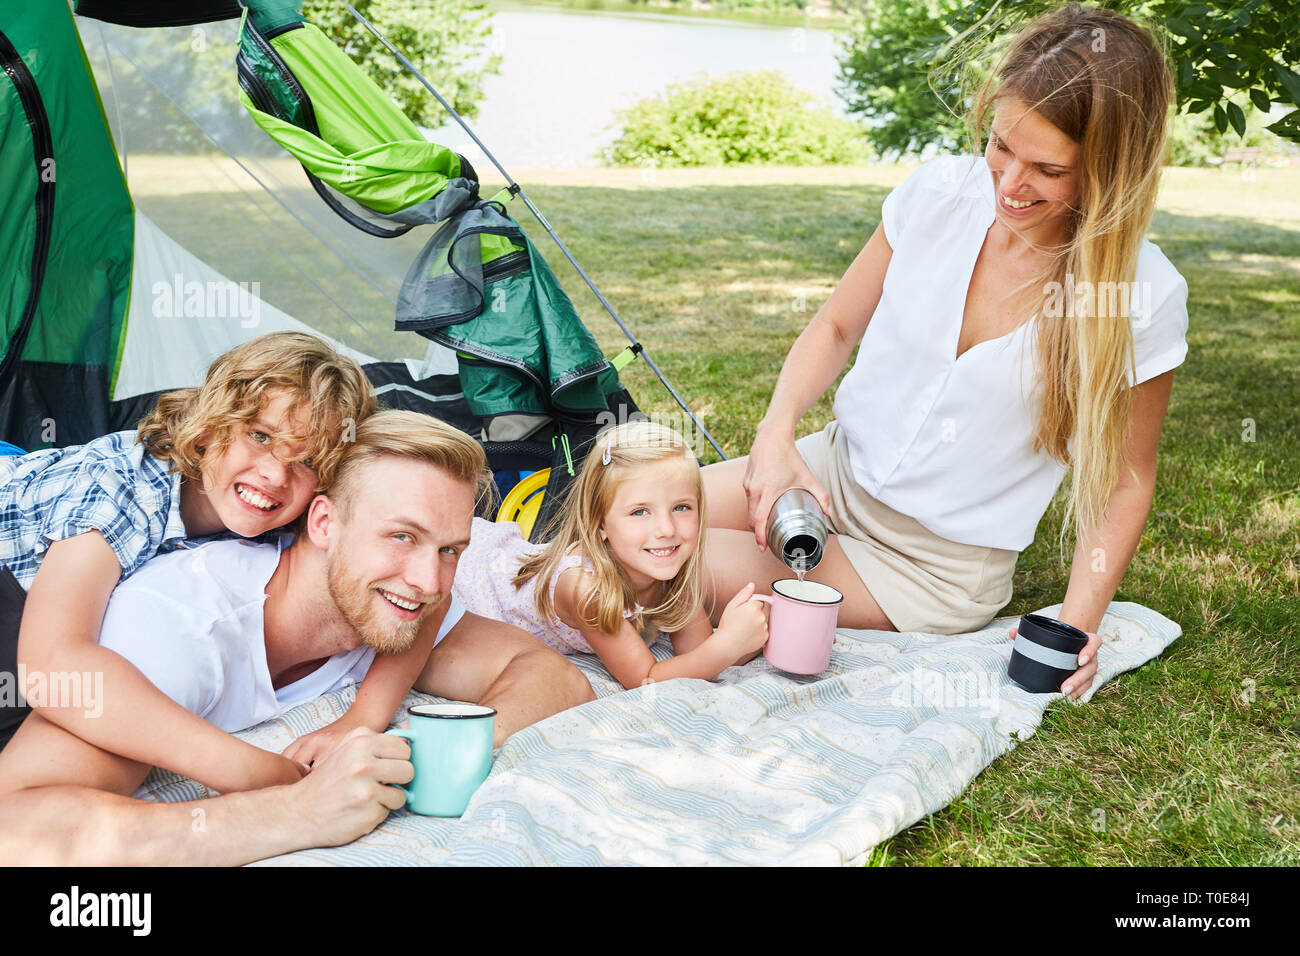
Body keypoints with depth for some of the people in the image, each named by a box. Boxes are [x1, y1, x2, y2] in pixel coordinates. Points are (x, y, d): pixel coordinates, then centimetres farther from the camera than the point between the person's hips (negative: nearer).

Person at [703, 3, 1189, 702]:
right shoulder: (941, 193, -10)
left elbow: (1125, 480, -6)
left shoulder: (1145, 296, -18)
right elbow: (835, 327, 3)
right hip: (837, 471, 4)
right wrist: (776, 432, -14)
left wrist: (1078, 622, -17)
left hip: (940, 564, -4)